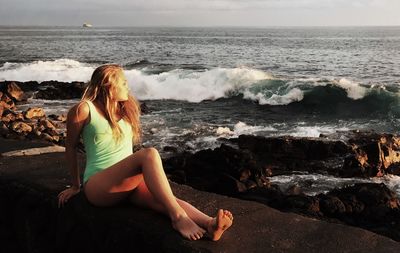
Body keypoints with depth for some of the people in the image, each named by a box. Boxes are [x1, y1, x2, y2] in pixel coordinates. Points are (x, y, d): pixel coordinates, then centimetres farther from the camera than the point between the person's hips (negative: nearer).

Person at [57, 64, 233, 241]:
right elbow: (71, 146, 7)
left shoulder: (127, 108, 15)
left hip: (129, 181, 5)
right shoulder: (84, 110, -4)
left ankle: (209, 224, -56)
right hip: (97, 187, -5)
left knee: (160, 200, -30)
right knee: (149, 155, -32)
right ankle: (178, 217, -43)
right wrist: (76, 186, 13)